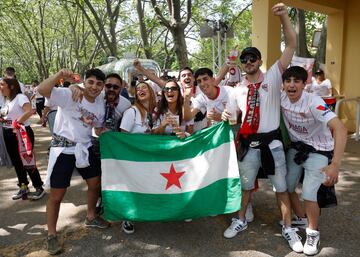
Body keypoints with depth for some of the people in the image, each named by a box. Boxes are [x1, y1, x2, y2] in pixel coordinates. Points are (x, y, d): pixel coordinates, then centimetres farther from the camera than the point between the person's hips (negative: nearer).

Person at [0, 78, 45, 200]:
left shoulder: (20, 97, -14)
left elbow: (29, 111, -31)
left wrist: (17, 123, -23)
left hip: (21, 133, -9)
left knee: (27, 162, -4)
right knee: (16, 162, 14)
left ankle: (39, 188, 8)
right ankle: (23, 188, 27)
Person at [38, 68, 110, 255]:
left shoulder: (101, 103, 3)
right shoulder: (69, 95, -17)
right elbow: (42, 90, -33)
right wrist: (59, 75, -45)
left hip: (85, 148, 6)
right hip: (63, 149, -6)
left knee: (95, 183, 16)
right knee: (56, 195, 1)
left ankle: (91, 218, 41)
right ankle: (51, 235, 20)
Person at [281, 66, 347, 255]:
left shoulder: (314, 102, -30)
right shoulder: (281, 98, -14)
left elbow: (340, 129, -39)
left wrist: (335, 164, -47)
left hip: (319, 151, -5)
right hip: (296, 147, 5)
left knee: (308, 194, -12)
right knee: (286, 187, 7)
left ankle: (313, 233, 14)